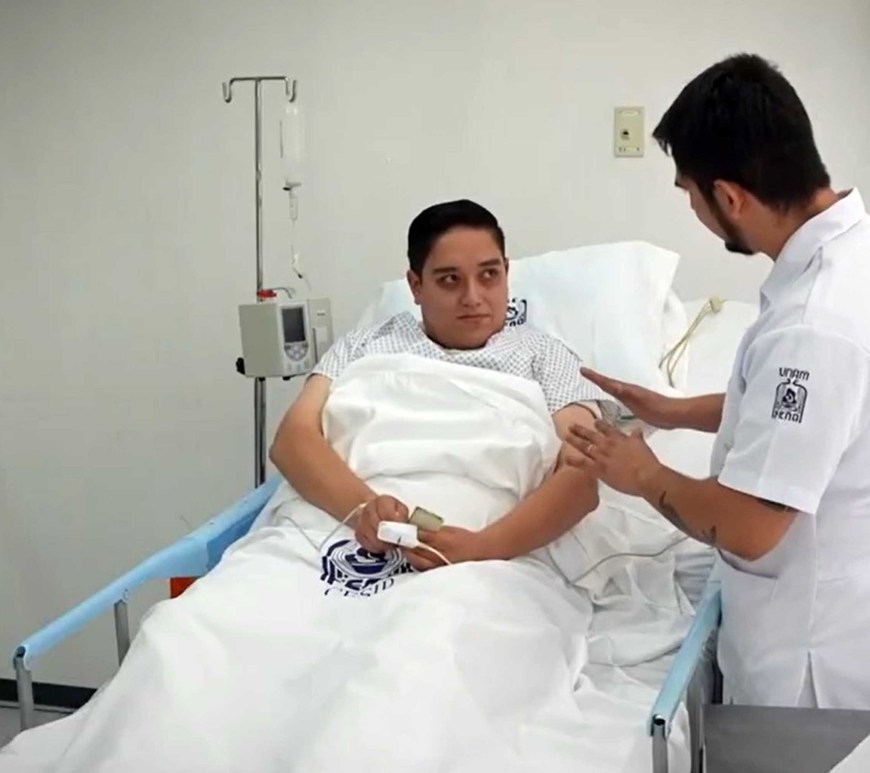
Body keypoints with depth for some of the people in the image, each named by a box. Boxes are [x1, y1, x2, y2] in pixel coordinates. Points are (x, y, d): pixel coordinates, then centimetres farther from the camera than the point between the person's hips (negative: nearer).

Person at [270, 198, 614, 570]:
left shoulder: (544, 356, 17)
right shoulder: (364, 345, 21)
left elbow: (580, 480, 2)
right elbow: (292, 439, 6)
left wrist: (483, 546, -18)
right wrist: (362, 507, -16)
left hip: (471, 559, -1)